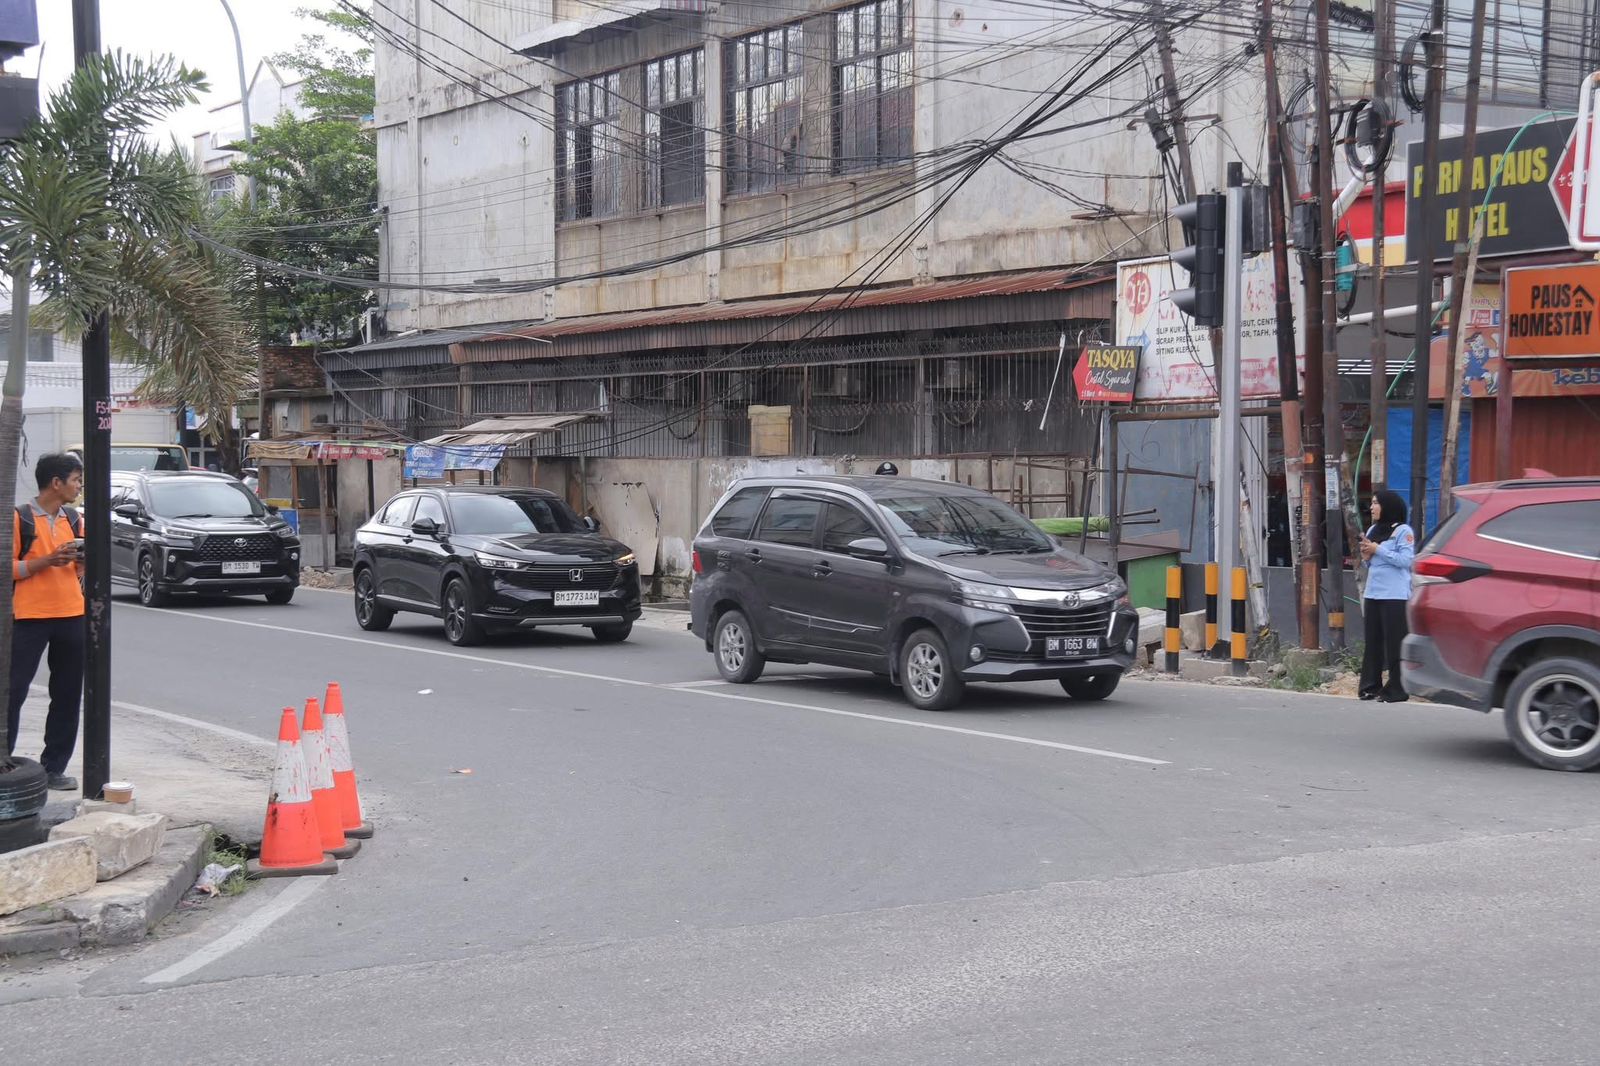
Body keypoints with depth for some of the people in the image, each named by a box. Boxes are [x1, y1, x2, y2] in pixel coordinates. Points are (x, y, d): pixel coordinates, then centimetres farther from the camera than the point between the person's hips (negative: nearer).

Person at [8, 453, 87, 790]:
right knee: (14, 691, -4)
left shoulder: (74, 519, 12)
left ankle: (54, 766, 14)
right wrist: (48, 560, -19)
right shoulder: (20, 519, -5)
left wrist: (83, 559, -3)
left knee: (68, 694, 7)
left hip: (71, 616, 6)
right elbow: (9, 568, -8)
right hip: (30, 616, -6)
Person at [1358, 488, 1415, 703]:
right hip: (1373, 595, 7)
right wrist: (1366, 557, 3)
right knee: (1373, 642, 8)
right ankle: (1371, 686, 12)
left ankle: (1396, 689, -3)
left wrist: (1378, 550, -12)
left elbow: (1406, 560, -16)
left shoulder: (1403, 531, -5)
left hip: (1395, 596, -7)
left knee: (1395, 644, -6)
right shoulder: (1373, 530, 17)